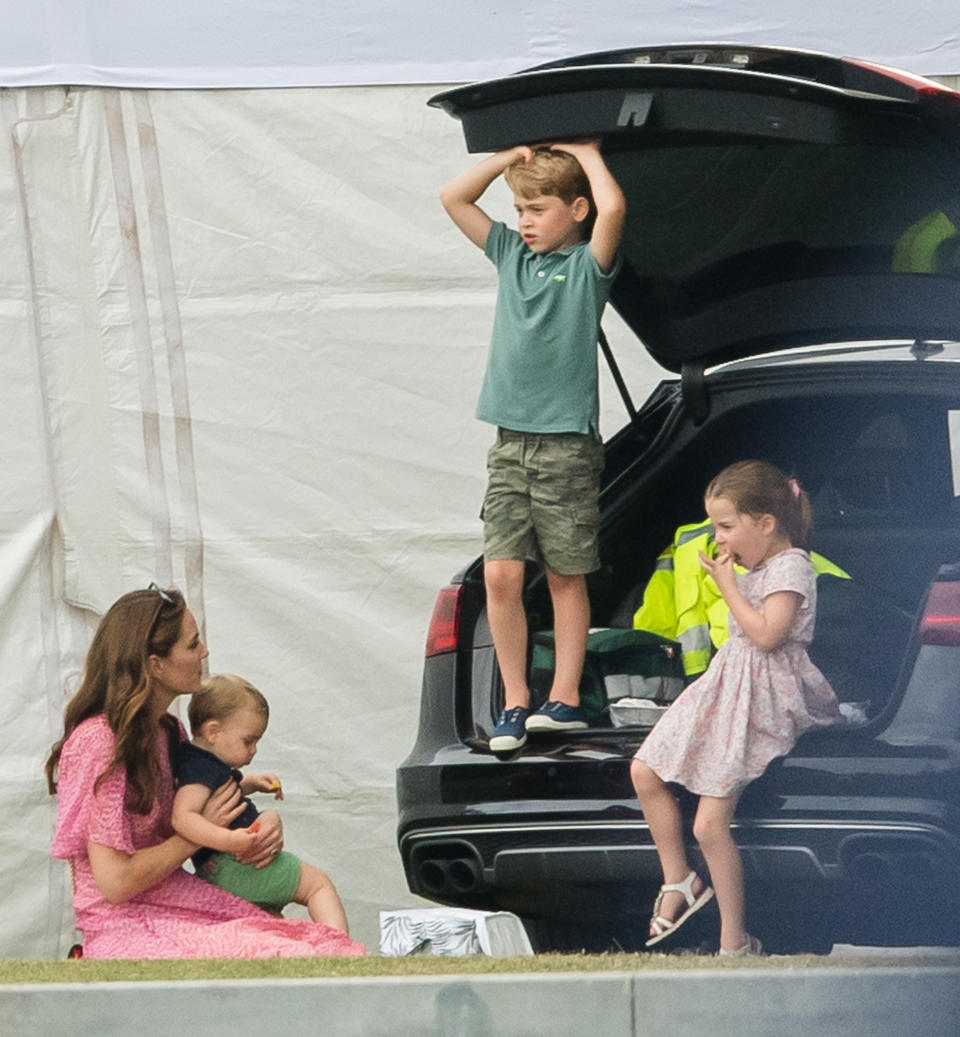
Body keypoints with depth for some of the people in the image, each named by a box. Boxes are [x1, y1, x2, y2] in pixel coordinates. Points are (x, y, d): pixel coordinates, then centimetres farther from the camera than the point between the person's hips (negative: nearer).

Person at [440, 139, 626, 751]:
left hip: (568, 442, -5)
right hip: (511, 441, 5)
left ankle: (565, 699, 9)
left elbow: (612, 208, -23)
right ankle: (515, 703, 2)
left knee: (566, 576, 3)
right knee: (501, 574, -3)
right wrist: (514, 156, 7)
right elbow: (454, 198, 15)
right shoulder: (512, 255, 13)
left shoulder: (587, 265, -3)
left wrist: (585, 152, -7)